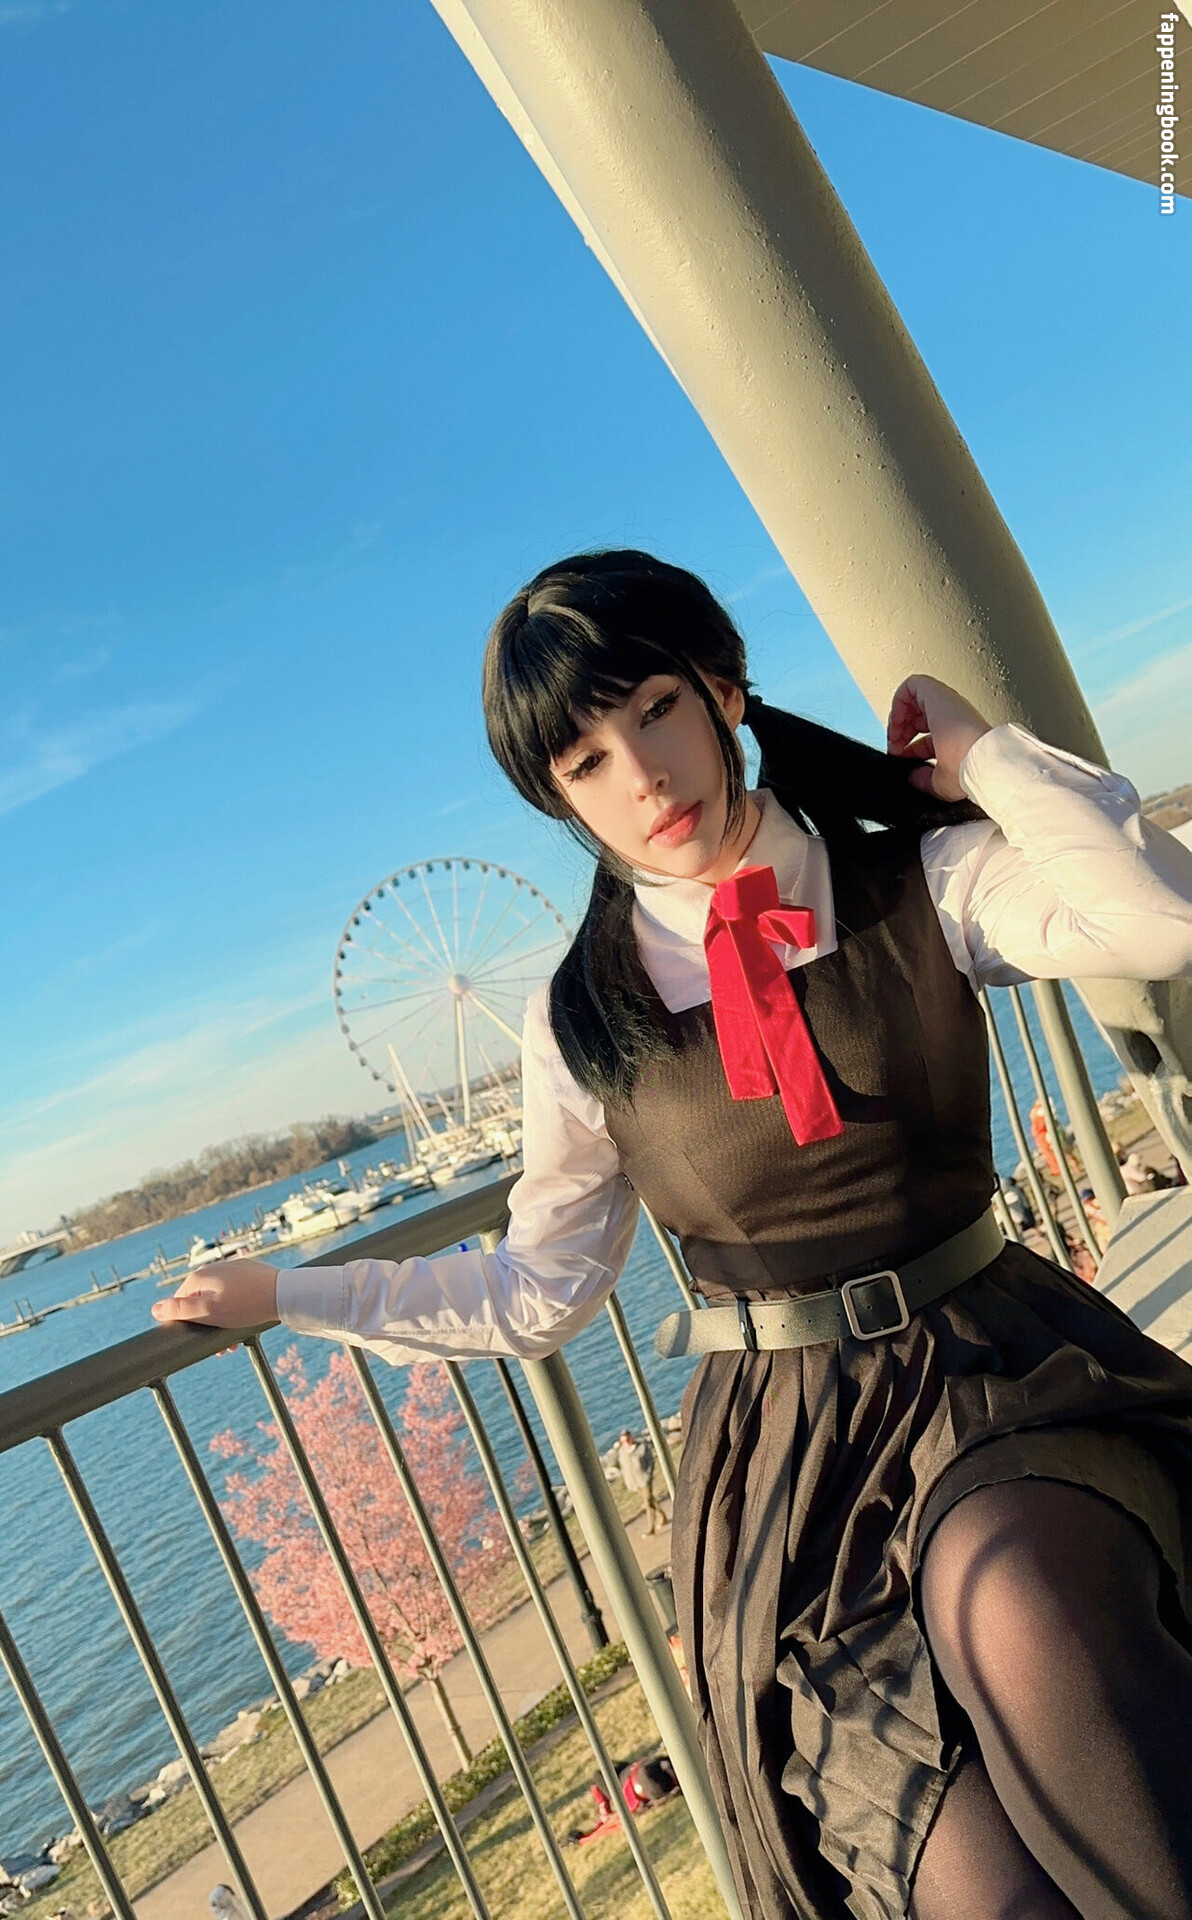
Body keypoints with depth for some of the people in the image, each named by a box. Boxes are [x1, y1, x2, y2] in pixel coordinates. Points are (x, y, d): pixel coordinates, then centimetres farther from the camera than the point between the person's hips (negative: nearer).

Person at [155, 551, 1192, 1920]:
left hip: (993, 1370, 0)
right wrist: (287, 1293, 14)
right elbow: (538, 1295, 11)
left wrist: (976, 754, -8)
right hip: (789, 1460, 0)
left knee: (1010, 1604, -34)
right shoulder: (585, 1020, 0)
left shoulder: (918, 882, -1)